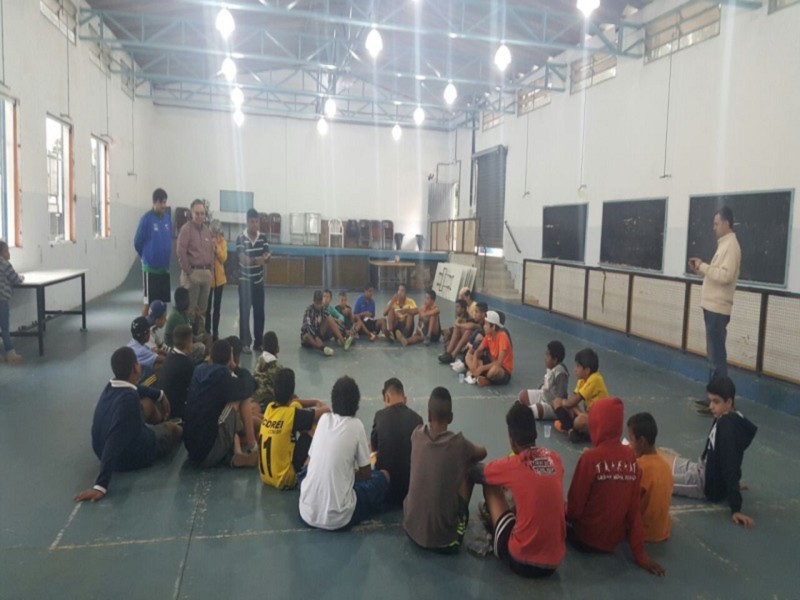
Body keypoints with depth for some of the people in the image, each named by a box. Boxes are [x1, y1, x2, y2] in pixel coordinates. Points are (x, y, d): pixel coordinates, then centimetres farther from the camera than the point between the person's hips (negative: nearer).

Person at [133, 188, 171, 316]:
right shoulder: (146, 219, -12)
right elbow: (137, 242, -5)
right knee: (149, 302, -1)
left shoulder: (167, 218, 6)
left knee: (163, 302, 10)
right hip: (150, 267, -5)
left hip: (164, 267, 5)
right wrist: (146, 257, 9)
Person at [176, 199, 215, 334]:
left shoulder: (207, 230, 14)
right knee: (190, 307, -1)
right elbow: (181, 253, -12)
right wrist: (188, 272, -13)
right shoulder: (186, 229, -7)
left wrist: (211, 271, 9)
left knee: (202, 307, 12)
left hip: (206, 272, 6)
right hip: (193, 272, -6)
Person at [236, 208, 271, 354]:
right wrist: (255, 260, -40)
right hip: (245, 280, -4)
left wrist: (266, 257, -32)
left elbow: (267, 254, -7)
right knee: (245, 312, -1)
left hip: (259, 281, 4)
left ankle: (258, 342, 15)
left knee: (259, 312, 6)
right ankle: (245, 343, 7)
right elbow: (243, 259, -21)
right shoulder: (241, 238, -13)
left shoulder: (263, 237, 1)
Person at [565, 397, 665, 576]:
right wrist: (640, 554, 0)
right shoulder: (631, 457, -8)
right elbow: (634, 507, -4)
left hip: (586, 540, -4)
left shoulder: (591, 458, -22)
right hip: (614, 541, 4)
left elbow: (575, 504, -14)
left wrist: (567, 515, 9)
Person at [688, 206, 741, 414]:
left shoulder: (731, 246, -13)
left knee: (717, 356, -8)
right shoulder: (724, 244, 18)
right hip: (713, 307, 10)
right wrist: (700, 268, 5)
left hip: (717, 308, -10)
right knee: (714, 354, 15)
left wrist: (702, 266, -15)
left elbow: (725, 276, -24)